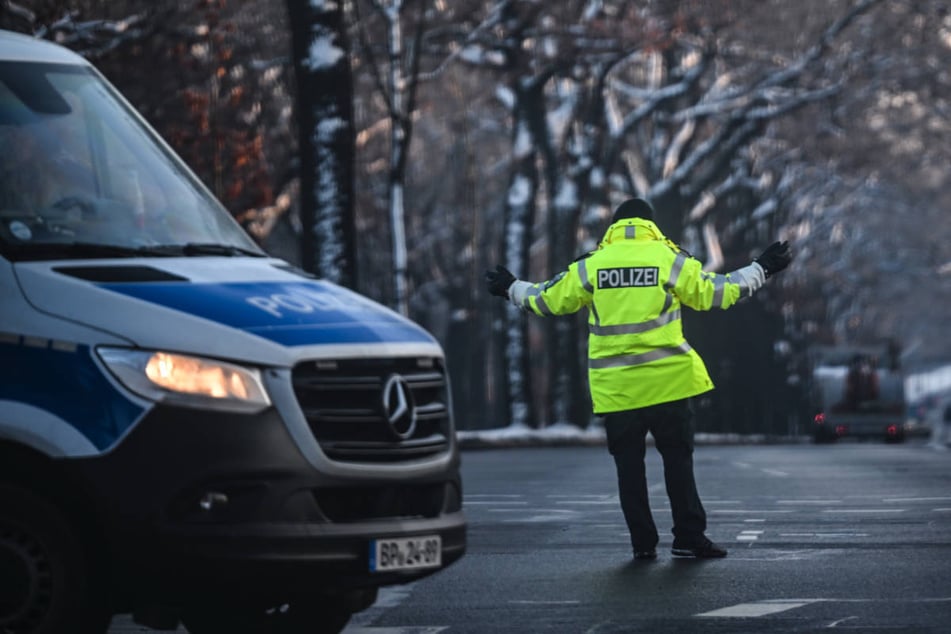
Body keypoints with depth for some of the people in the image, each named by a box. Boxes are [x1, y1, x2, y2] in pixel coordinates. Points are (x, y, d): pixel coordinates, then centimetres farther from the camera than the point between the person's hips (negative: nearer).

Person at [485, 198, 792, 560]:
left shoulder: (591, 266, 4)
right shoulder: (670, 259, -1)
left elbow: (549, 300, 11)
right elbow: (716, 294, 3)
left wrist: (511, 288, 29)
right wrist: (761, 270, 15)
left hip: (614, 387, 1)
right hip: (666, 381, -1)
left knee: (629, 466, 7)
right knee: (677, 460, 6)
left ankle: (643, 543, 6)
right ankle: (688, 537, 3)